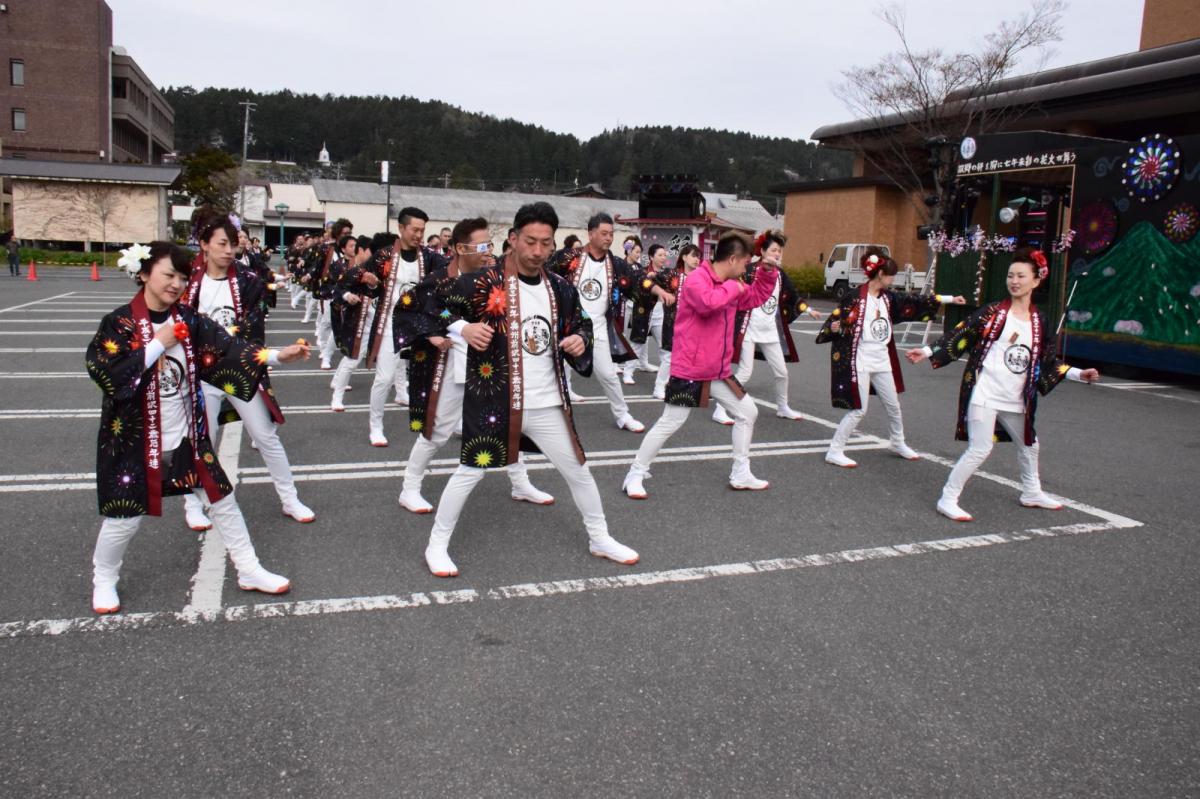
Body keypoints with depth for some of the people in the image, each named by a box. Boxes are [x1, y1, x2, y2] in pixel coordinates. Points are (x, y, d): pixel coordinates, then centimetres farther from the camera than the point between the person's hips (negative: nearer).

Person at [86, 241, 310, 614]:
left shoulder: (188, 319, 0)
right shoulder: (120, 323, -13)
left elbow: (226, 350, -8)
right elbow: (104, 372, -24)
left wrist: (276, 355, -20)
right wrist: (158, 345, -23)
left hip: (186, 438, 5)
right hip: (135, 440, -4)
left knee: (222, 498, 9)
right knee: (125, 516, 5)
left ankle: (249, 570, 23)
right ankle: (103, 581, 33)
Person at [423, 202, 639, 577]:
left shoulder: (561, 289, 4)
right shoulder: (481, 283, -11)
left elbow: (581, 325, 19)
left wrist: (580, 342, -3)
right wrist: (462, 329, -23)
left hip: (548, 405, 5)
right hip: (494, 401, -5)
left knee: (578, 471, 14)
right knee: (470, 472, 4)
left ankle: (600, 539, 35)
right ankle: (437, 545, 24)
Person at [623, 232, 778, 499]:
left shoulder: (732, 285, 10)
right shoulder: (696, 279, -18)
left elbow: (756, 297, 26)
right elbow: (707, 302, -38)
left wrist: (767, 272, 9)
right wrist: (732, 288, -20)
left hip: (719, 371, 9)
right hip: (689, 370, -9)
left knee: (748, 413, 16)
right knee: (669, 423, -6)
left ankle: (741, 475, 27)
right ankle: (634, 476, 7)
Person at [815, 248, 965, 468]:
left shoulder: (888, 297, 7)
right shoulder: (855, 297, -14)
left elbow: (914, 301, 13)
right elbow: (835, 320, -13)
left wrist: (949, 299, 16)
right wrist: (834, 329, -37)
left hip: (882, 361, 7)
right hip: (860, 361, -7)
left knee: (893, 405, 19)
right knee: (858, 409, -7)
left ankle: (898, 443, 41)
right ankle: (834, 452, 3)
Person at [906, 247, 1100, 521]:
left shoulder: (1038, 322, 7)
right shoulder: (992, 313, -7)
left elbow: (1048, 361, 15)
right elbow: (959, 338, -7)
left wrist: (1078, 374, 10)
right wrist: (927, 352, -14)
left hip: (1015, 400, 7)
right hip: (984, 395, -7)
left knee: (1029, 445, 23)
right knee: (980, 449, -14)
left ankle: (1032, 493, 47)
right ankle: (948, 500, -3)